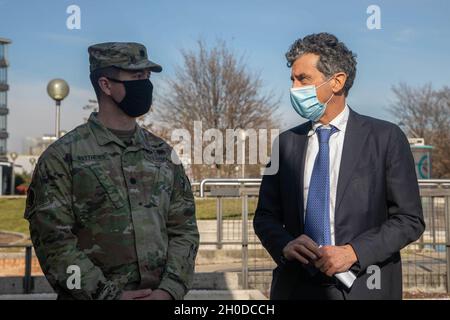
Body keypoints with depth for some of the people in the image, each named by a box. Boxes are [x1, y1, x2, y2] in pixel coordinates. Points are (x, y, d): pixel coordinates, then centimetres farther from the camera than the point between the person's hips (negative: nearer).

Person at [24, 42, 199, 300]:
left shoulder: (163, 153, 6)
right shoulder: (62, 156, -7)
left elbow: (184, 230, 3)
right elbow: (53, 240, -12)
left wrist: (169, 290, -10)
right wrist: (109, 294, -17)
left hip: (161, 294, 4)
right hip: (93, 295, -3)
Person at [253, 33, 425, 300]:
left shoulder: (386, 137, -6)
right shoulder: (286, 143, 4)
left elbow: (409, 219, -6)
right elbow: (266, 215, 6)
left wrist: (353, 252, -18)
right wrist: (285, 244, -14)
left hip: (360, 285, -2)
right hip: (296, 286, 3)